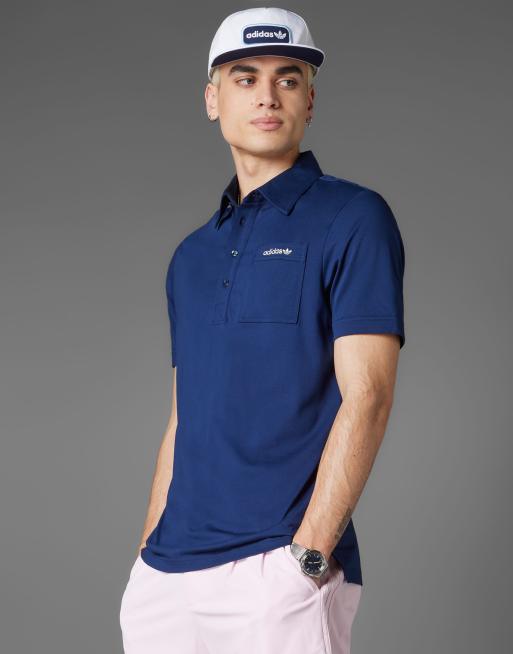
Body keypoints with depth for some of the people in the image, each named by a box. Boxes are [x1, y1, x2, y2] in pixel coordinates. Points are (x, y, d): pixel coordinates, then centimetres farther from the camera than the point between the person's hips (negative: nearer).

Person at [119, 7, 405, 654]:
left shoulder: (352, 218, -3)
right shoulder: (191, 255, 16)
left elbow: (366, 398, -10)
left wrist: (306, 557, -16)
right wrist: (148, 555, 12)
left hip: (280, 575, -5)